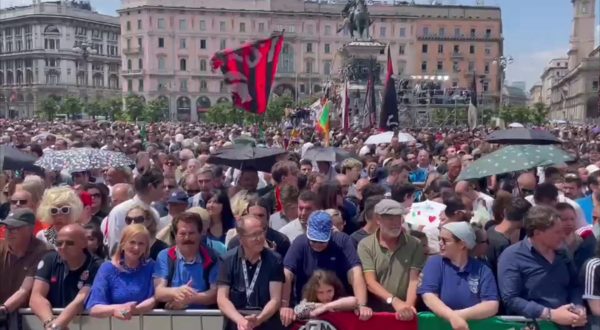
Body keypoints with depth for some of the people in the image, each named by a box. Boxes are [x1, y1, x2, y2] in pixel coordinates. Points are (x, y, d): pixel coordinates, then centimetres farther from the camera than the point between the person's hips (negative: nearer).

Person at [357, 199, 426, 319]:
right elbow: (370, 282, -5)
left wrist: (408, 305, -17)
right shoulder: (365, 245, 0)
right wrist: (394, 301, -18)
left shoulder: (415, 244, 4)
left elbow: (414, 280, -2)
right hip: (377, 309, -1)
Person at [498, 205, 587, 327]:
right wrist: (551, 315, -18)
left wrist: (578, 308, -3)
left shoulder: (561, 254, 12)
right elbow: (510, 299, -15)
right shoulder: (512, 257, -9)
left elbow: (575, 286, 17)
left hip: (566, 322, 6)